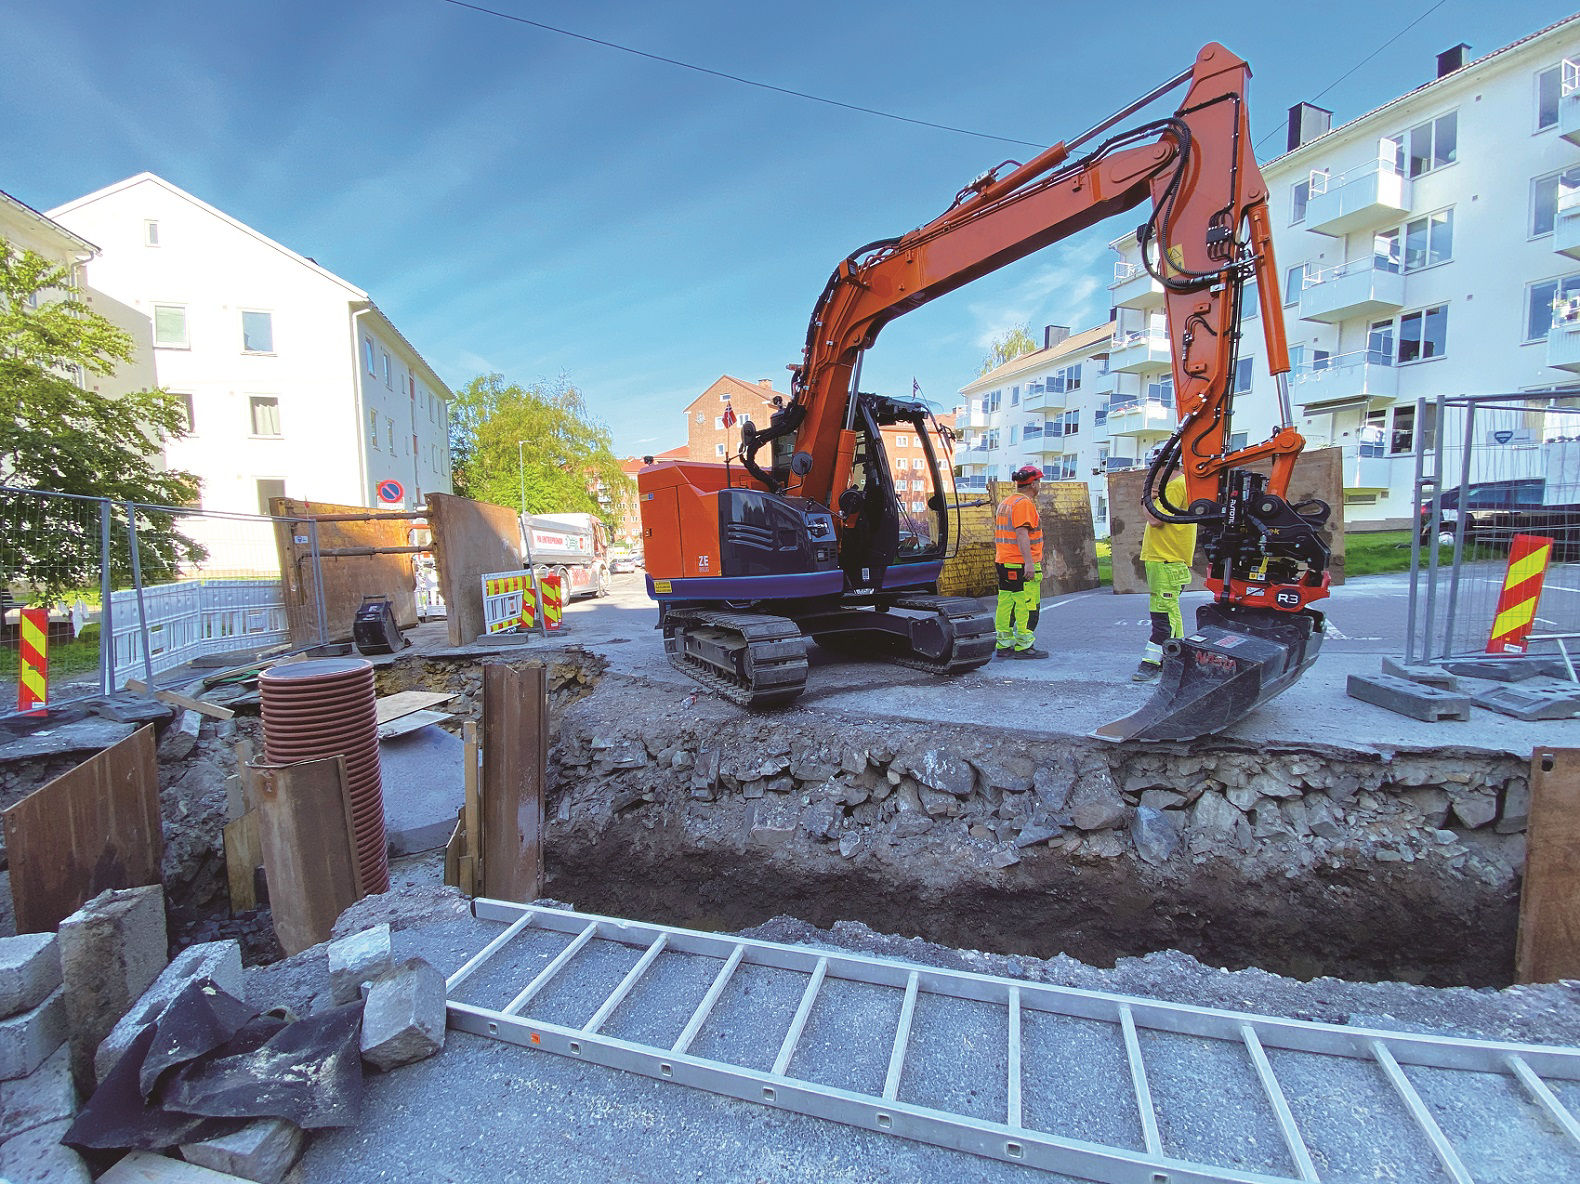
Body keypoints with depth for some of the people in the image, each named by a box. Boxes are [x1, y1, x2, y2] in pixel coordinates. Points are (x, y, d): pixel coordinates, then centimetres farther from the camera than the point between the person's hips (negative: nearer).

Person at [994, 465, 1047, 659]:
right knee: (1027, 606, -4)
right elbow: (1021, 533, -22)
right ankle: (1023, 647, -2)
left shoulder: (1004, 503, 18)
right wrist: (1029, 562, -26)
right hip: (1022, 565, -10)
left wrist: (997, 559, 26)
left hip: (1004, 563, 10)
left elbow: (998, 534, 22)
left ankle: (1003, 645, 13)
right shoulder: (1024, 503, -12)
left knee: (1006, 604, 10)